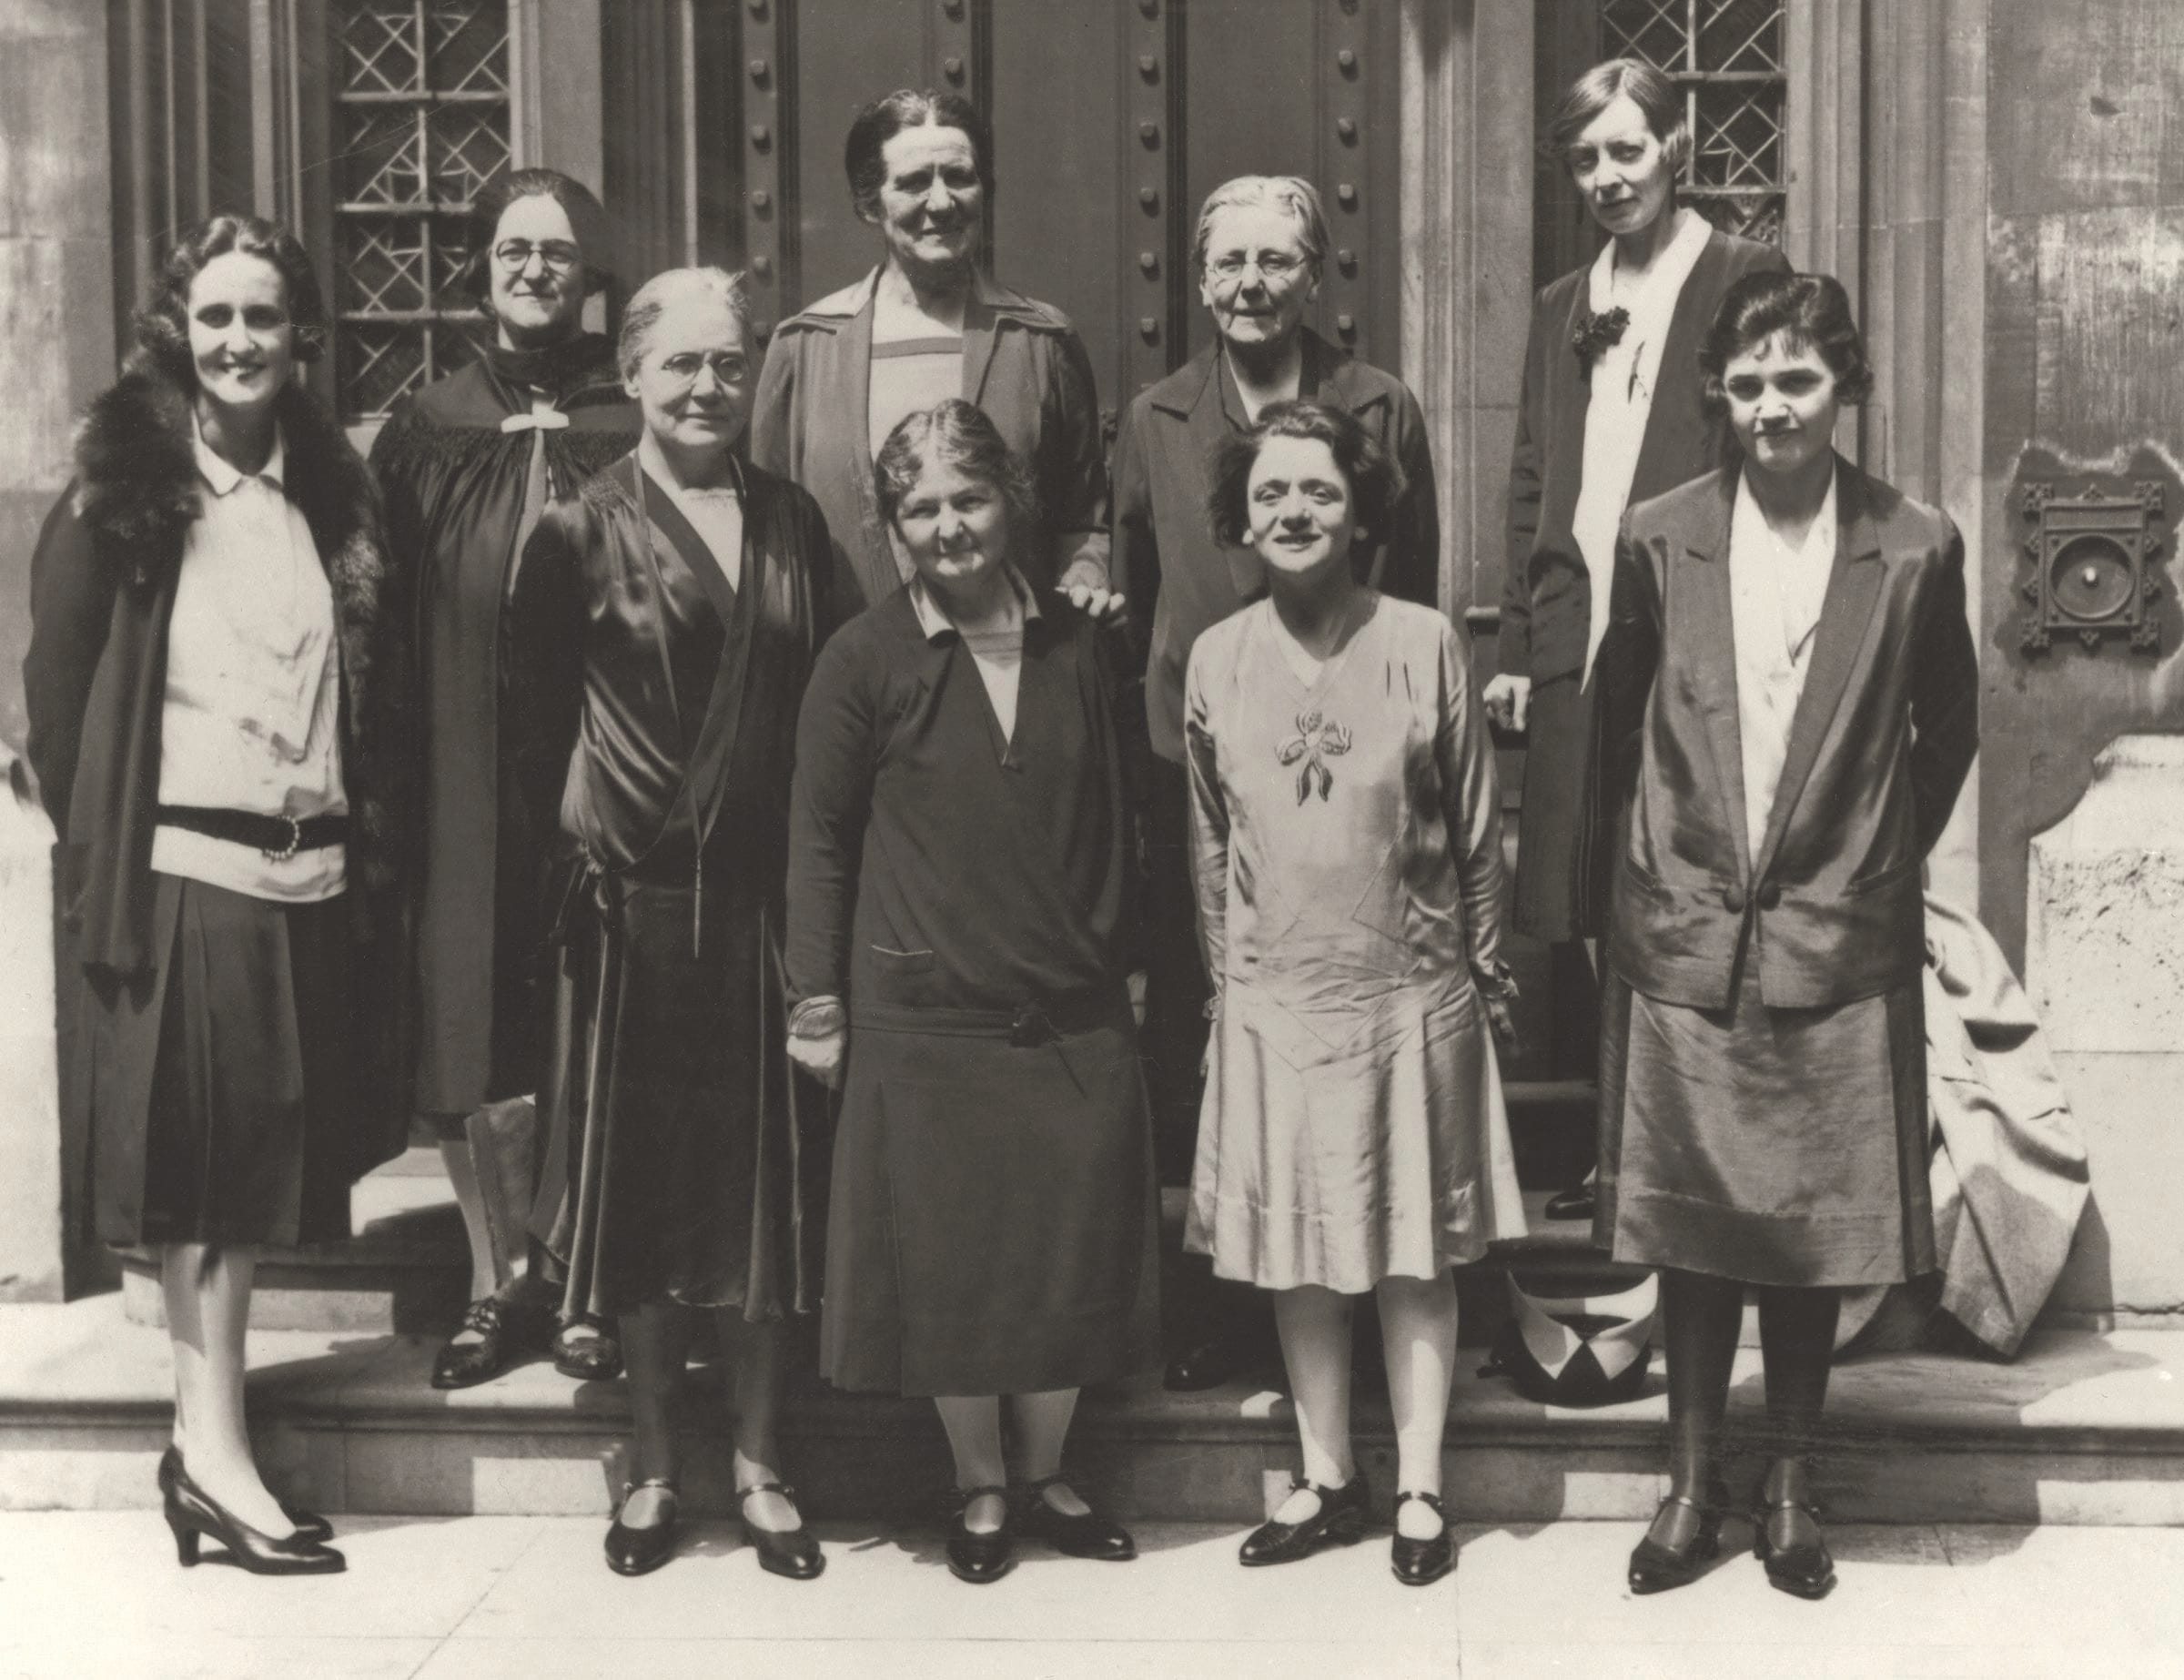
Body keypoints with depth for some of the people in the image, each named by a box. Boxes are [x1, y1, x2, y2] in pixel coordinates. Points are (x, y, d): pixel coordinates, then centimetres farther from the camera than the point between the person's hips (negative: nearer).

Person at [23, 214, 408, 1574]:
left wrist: (374, 838, 5)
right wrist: (105, 847, -3)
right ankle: (214, 1447, 4)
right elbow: (58, 680, -1)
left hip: (316, 875, 5)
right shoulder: (124, 488, -2)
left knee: (266, 1160, 9)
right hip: (183, 872, -4)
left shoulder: (335, 490, 11)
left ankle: (207, 1436, 19)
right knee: (204, 1161, -1)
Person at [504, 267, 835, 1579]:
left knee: (770, 1176, 8)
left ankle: (762, 1468, 21)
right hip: (638, 901, -2)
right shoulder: (582, 532, -1)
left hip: (767, 895, 3)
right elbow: (535, 721, 1)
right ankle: (654, 1471, 21)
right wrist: (580, 817, -6)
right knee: (646, 1174, 7)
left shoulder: (795, 525, 8)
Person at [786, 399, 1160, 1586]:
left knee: (1077, 1255, 8)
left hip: (1075, 1011, 3)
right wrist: (817, 1002, -4)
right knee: (951, 1263, 6)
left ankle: (1045, 1477, 27)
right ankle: (979, 1489, 24)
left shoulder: (1075, 646, 5)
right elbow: (819, 839, -1)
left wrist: (1117, 957, 11)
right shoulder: (865, 660, -5)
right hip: (924, 1011, -3)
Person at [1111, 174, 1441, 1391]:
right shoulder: (1156, 421, 8)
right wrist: (1142, 732, 11)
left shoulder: (1383, 411, 3)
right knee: (1192, 1044, 4)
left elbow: (1415, 603, 7)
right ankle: (1224, 1290, 17)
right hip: (1191, 776, 2)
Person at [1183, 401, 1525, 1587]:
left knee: (1415, 1251, 7)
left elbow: (1476, 829, 0)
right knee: (1296, 1252, 10)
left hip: (1412, 989, -2)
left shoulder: (1423, 644, -7)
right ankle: (1326, 1478, 24)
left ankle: (1420, 1489, 18)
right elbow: (1209, 844, 9)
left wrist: (1486, 971, 4)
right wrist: (1224, 981, 11)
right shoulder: (1217, 658, 1)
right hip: (1276, 998, 2)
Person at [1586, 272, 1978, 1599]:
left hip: (1838, 951, 0)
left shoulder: (1915, 547, -3)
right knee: (1688, 1229, 8)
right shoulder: (1661, 541, -1)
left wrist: (1882, 861, 11)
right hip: (1683, 942, 1)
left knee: (1815, 1233, 8)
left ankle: (1791, 1487, 24)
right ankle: (1694, 1483, 23)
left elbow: (1949, 727, 10)